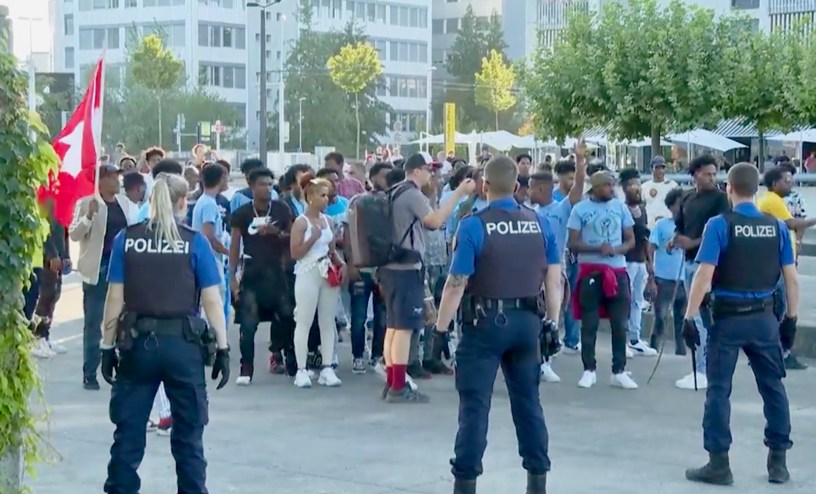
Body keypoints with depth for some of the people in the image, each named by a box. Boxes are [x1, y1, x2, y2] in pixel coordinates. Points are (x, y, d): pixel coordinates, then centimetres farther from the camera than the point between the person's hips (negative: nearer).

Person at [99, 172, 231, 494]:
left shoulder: (126, 239, 1)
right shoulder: (195, 242, -3)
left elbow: (115, 298, -1)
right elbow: (212, 300, -5)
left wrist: (107, 347, 5)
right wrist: (223, 348, 0)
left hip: (137, 343, 1)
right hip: (182, 344, -1)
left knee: (128, 431, 9)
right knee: (188, 433, 11)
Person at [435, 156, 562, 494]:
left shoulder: (473, 225, -12)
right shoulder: (540, 224, 2)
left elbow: (456, 284, -13)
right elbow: (554, 280, 4)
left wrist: (441, 328, -6)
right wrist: (553, 323, 13)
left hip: (485, 323, -4)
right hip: (527, 321, 5)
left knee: (474, 405, 1)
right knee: (528, 401, 14)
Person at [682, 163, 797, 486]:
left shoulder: (719, 225, -10)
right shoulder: (777, 226, 2)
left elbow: (704, 275, -16)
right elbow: (791, 278, 3)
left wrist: (689, 318, -11)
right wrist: (791, 318, 13)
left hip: (728, 317, -4)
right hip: (764, 317, 4)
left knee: (719, 390, 3)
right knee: (773, 387, 12)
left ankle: (719, 464, 5)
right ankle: (778, 462, 17)